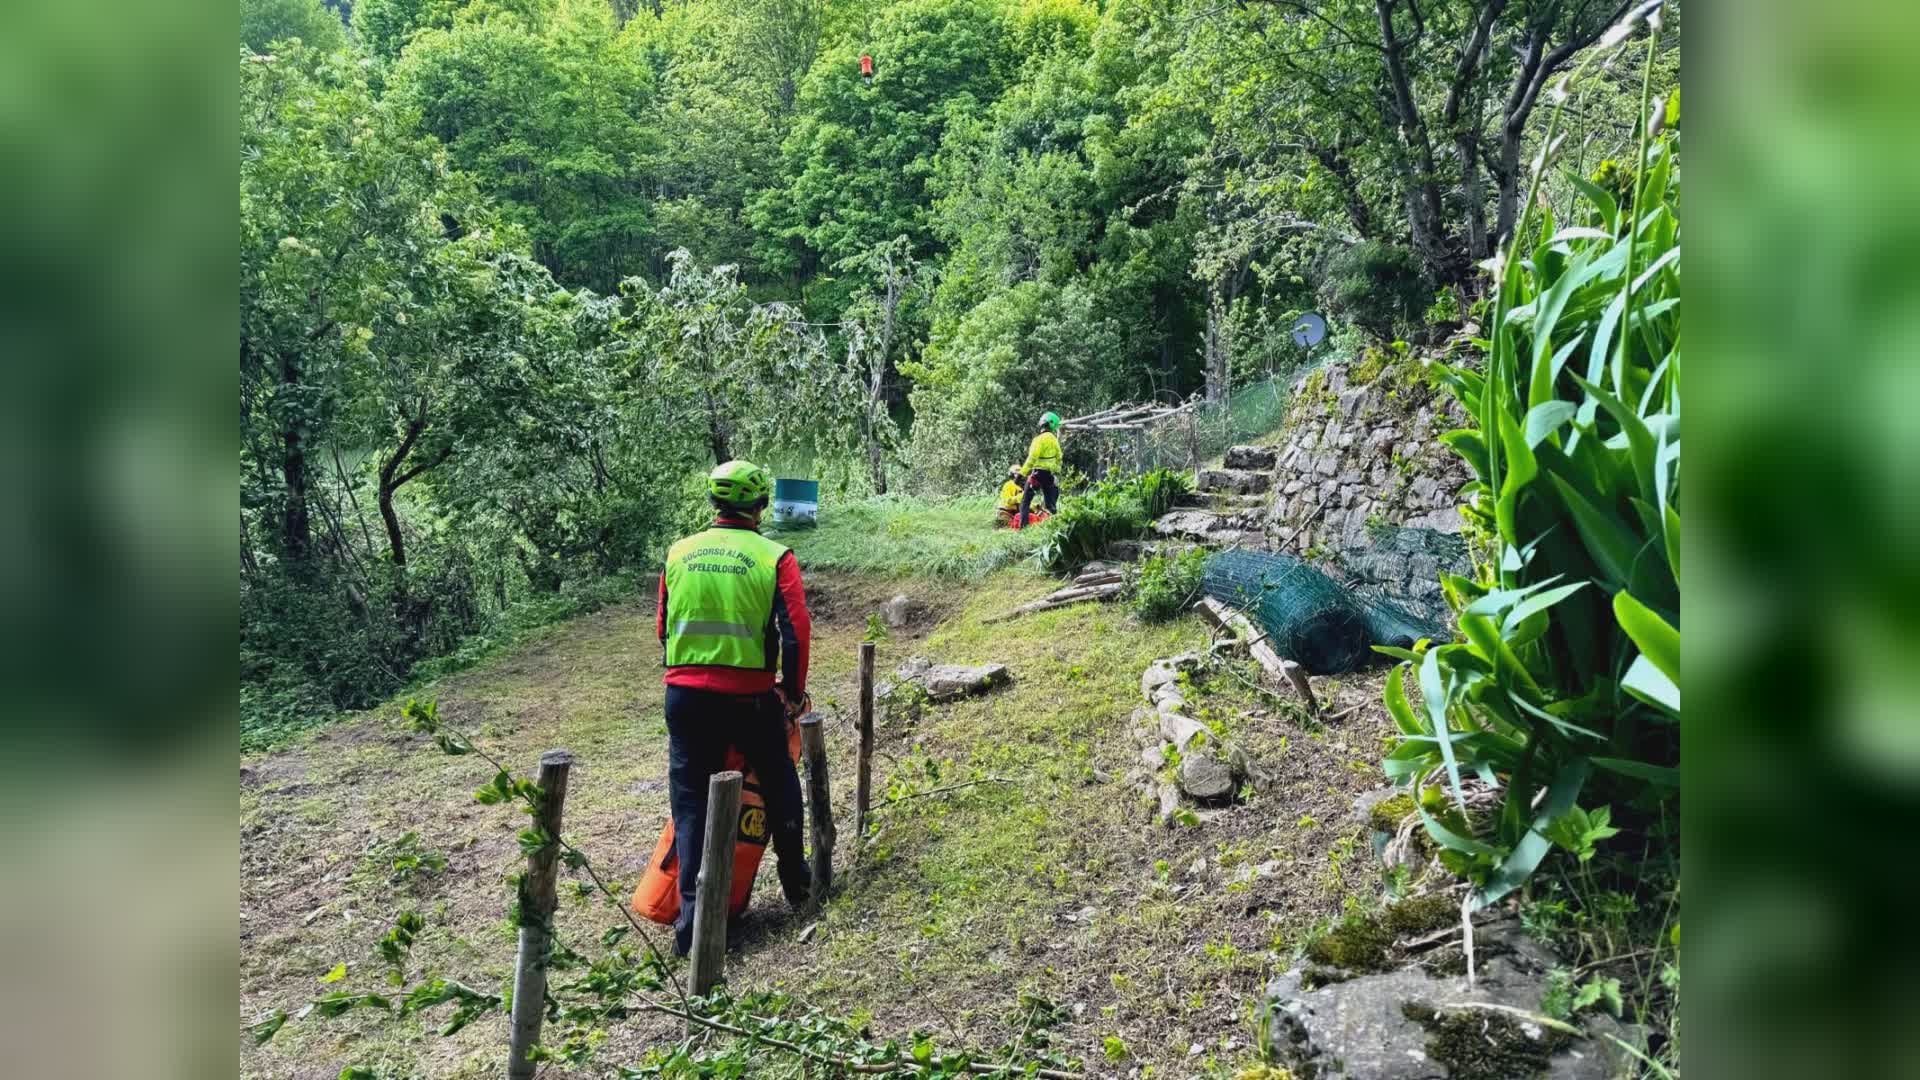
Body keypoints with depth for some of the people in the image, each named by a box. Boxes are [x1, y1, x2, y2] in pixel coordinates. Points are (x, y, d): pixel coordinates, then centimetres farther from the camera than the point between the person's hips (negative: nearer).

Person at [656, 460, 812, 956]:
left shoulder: (679, 553, 6)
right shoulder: (774, 557, -6)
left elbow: (664, 627, 13)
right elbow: (796, 632, -11)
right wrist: (794, 691, 2)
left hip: (684, 693, 2)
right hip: (751, 697, -2)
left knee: (692, 800, 9)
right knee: (779, 784, 21)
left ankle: (692, 913, 3)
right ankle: (795, 880, 33)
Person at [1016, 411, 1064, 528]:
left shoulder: (1041, 438, -15)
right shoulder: (1054, 439, 9)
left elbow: (1032, 458, -20)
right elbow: (1059, 458, 16)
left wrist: (1022, 473, -17)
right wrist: (1057, 472, 25)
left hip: (1038, 472, -7)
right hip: (1050, 473, 7)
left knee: (1026, 500, -1)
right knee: (1051, 502, 14)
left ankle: (1022, 525, -8)